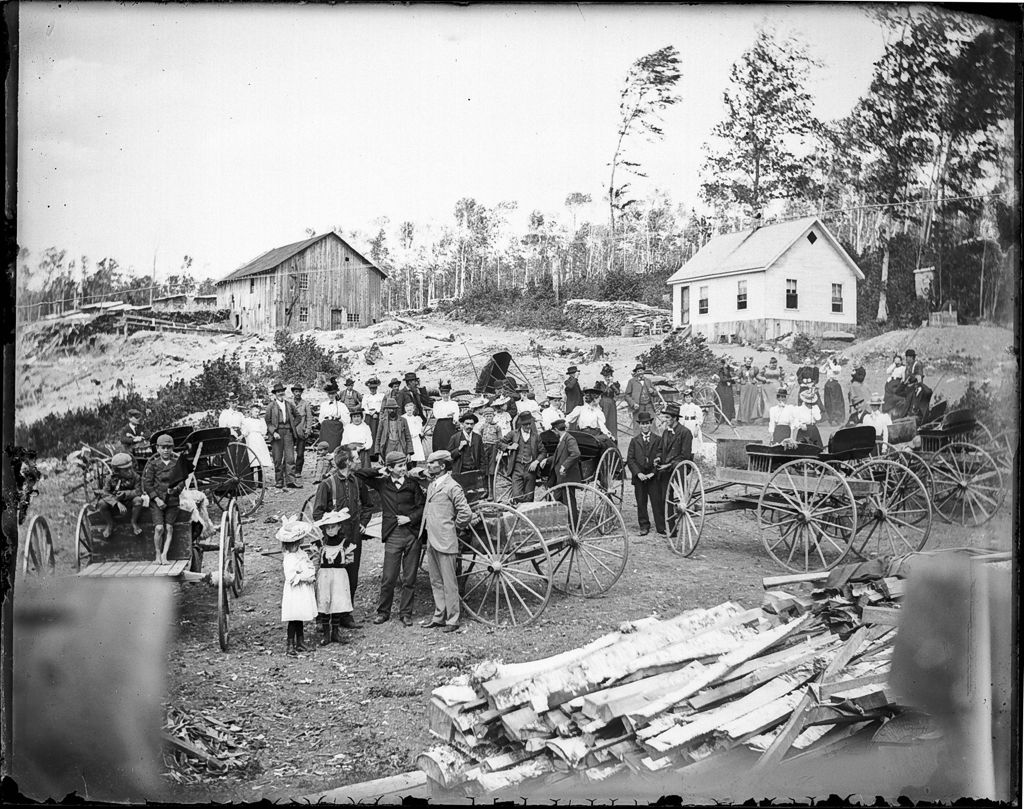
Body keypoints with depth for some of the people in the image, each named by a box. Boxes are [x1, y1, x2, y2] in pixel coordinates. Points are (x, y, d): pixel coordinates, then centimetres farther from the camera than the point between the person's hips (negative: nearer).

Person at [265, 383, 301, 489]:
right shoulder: (271, 406, 3)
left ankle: (290, 481, -6)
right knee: (277, 459, 2)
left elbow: (297, 417, 24)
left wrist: (293, 426, 10)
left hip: (288, 433, 2)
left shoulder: (289, 405, 12)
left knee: (290, 458, -5)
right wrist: (273, 432, -12)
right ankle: (279, 481, 10)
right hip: (277, 434, -2)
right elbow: (266, 422, 0)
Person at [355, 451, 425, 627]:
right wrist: (379, 472, 2)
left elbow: (421, 507, 6)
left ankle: (405, 613, 17)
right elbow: (358, 474, 4)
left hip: (412, 534, 1)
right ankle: (383, 612, 15)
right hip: (392, 536, -1)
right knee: (388, 578, -1)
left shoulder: (412, 484, 5)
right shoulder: (382, 483, 5)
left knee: (409, 579, 5)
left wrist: (410, 518, -8)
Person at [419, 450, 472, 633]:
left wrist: (454, 528, -4)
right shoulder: (431, 485, 12)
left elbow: (466, 514, -16)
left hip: (445, 542, -8)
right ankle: (439, 616, 24)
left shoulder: (452, 487, -13)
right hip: (431, 541, 8)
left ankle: (452, 620, 7)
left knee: (449, 583, -1)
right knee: (436, 582, 15)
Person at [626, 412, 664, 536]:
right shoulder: (634, 440, 9)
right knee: (641, 503, 5)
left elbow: (660, 457, 0)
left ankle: (661, 527, 2)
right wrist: (638, 473, -9)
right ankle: (644, 526, 14)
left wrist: (653, 472, -11)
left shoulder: (658, 440, 6)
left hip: (654, 476, -1)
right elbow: (630, 459, 3)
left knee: (658, 502, -3)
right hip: (639, 477, 1)